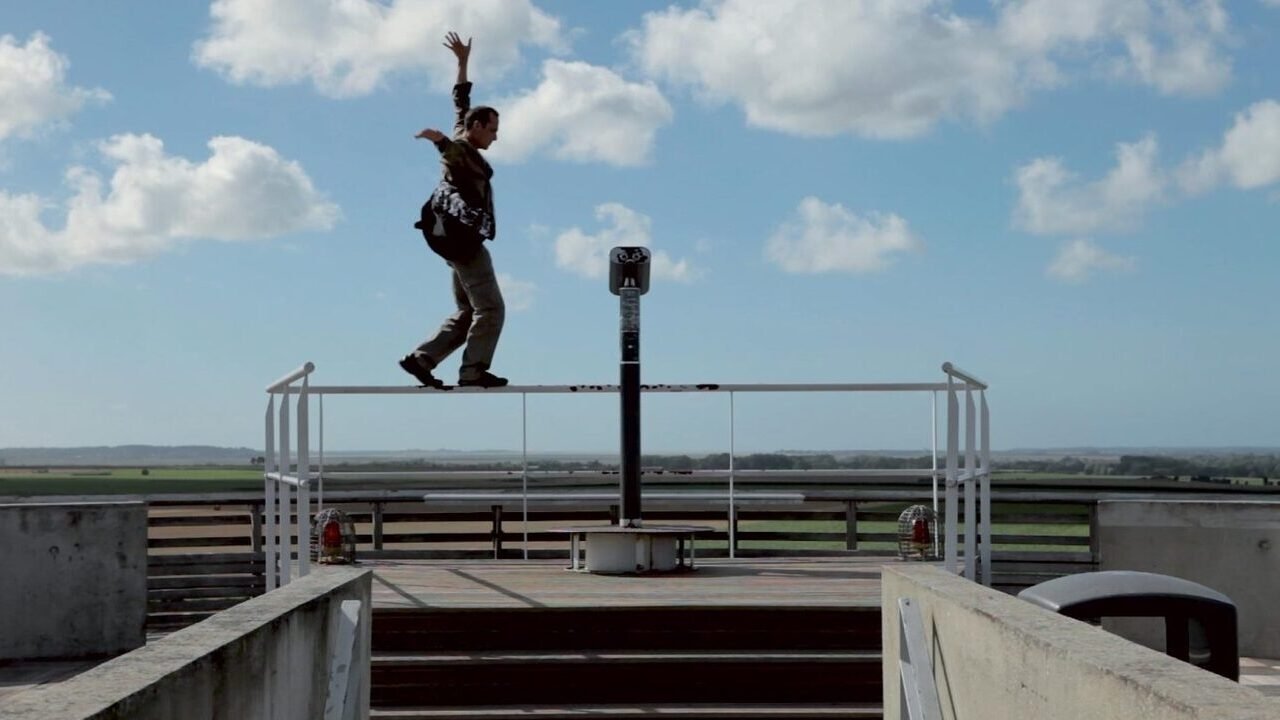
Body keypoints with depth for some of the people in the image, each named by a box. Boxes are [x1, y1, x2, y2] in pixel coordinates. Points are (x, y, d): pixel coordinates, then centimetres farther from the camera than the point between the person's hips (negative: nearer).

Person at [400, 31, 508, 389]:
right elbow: (452, 153, -34)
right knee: (490, 308, -10)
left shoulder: (461, 144, 18)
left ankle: (421, 357, 4)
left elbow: (461, 101, 31)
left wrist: (463, 61, 37)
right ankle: (474, 369, -13)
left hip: (460, 239, 10)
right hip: (463, 238, -10)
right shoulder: (460, 149, -7)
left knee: (467, 311, 11)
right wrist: (441, 140, -56)